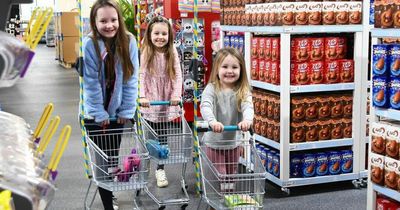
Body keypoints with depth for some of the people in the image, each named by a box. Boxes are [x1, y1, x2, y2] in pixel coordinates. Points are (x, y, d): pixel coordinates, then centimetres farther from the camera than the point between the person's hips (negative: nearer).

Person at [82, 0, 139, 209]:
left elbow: (131, 79, -7)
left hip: (117, 111, 3)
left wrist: (127, 111, -8)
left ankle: (111, 190, 38)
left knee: (114, 155, 16)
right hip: (96, 114, -3)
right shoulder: (89, 44, -18)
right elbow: (91, 83, -15)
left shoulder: (129, 41, -11)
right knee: (103, 158, 1)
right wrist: (100, 114, -14)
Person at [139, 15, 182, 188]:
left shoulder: (172, 53, -2)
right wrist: (142, 96, -22)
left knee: (163, 136, 6)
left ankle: (160, 169, 15)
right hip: (150, 102, -1)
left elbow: (178, 75, -3)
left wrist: (176, 95, -14)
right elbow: (141, 75, -12)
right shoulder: (145, 53, -7)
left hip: (167, 102, 2)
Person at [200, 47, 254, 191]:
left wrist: (247, 119, -48)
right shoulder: (211, 89, -13)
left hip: (234, 142, 3)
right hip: (214, 142, -3)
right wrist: (212, 121, -50)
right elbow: (205, 106, -28)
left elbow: (248, 106, -25)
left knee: (231, 174, 19)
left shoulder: (243, 91, -7)